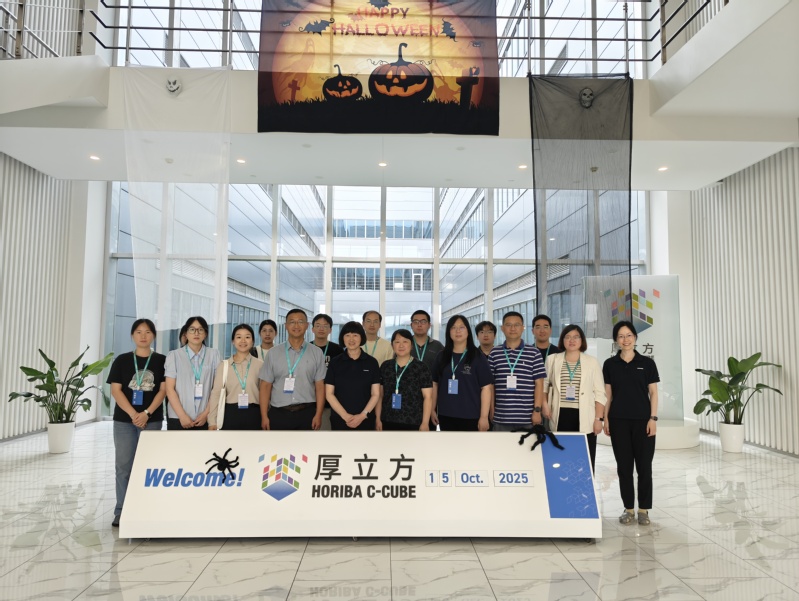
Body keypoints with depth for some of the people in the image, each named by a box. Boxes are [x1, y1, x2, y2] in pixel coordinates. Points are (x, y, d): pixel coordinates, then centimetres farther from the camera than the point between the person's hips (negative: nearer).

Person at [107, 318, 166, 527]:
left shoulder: (161, 361, 3)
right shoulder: (122, 360, 5)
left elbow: (163, 390, -2)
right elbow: (115, 390, -1)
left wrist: (147, 413, -14)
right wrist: (133, 414, -13)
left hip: (152, 420, -1)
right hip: (124, 419, 1)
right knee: (123, 465, 4)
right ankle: (121, 511, 13)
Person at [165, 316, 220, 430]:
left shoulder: (214, 354, 5)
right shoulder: (174, 355, 3)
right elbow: (169, 389, -1)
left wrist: (206, 413, -5)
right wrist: (182, 415, -9)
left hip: (205, 418, 1)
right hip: (177, 418, -1)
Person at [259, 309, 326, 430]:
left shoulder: (316, 353, 3)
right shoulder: (274, 353, 4)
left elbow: (319, 386, 1)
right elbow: (266, 386, 3)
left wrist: (318, 415, -6)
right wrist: (264, 416, -3)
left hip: (306, 414, 0)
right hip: (278, 414, 0)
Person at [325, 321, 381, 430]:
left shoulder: (372, 362, 1)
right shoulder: (335, 363, 2)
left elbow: (375, 394, 1)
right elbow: (329, 394, -1)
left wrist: (363, 415, -11)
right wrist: (345, 416, -11)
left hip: (365, 420, 0)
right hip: (339, 419, 0)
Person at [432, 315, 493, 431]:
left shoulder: (477, 357, -4)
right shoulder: (442, 356, 7)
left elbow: (486, 387, -7)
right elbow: (435, 384, 12)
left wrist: (484, 416, -12)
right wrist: (433, 409, 9)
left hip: (471, 417, -3)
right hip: (446, 416, 4)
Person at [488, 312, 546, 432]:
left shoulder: (533, 353, 2)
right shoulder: (494, 353, 6)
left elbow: (539, 384, 0)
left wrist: (537, 410, -6)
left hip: (527, 417, -1)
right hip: (501, 417, 1)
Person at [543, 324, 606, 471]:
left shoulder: (592, 362, 6)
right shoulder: (552, 359, 7)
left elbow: (599, 393, 4)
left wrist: (599, 418, -2)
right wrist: (544, 404, 3)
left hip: (585, 418, 0)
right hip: (561, 416, 1)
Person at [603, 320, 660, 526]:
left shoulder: (647, 363, 1)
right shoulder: (610, 364, 4)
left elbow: (653, 393, 1)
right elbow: (608, 394, 6)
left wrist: (653, 418, -6)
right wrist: (605, 418, 1)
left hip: (642, 420, -1)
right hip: (619, 421, 1)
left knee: (644, 465, 3)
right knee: (624, 465, 6)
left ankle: (644, 509, 15)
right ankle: (628, 508, 17)